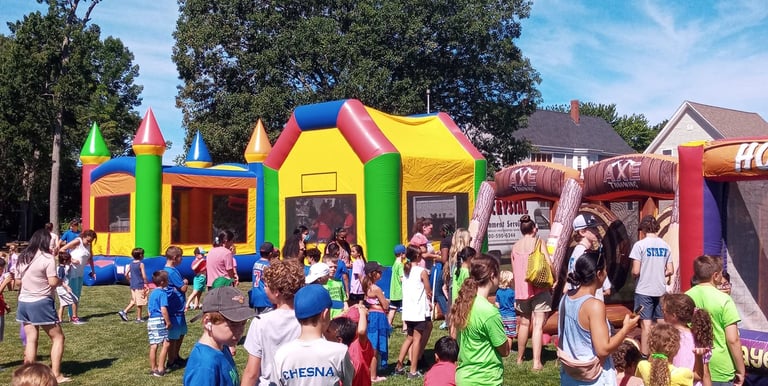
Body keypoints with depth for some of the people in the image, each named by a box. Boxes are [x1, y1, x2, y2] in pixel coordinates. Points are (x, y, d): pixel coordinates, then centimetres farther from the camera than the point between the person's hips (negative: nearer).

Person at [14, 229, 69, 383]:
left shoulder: (22, 258, 10)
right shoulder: (47, 258, -12)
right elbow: (53, 282, -16)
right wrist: (60, 280, 3)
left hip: (24, 302, 7)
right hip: (41, 303, -7)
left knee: (31, 339, 9)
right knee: (58, 337, 3)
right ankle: (56, 374, -1)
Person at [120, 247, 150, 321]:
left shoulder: (131, 264, 5)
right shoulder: (141, 264, -13)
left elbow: (126, 274, 6)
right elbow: (144, 276, -15)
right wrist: (147, 283, -4)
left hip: (132, 285, 7)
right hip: (140, 285, -7)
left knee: (133, 301, 19)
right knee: (140, 302, 2)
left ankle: (124, 312, 7)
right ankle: (139, 318, 8)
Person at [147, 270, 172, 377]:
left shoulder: (152, 293, 14)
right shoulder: (163, 293, -12)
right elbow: (163, 309, -19)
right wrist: (168, 322, -11)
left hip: (150, 320, 9)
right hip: (159, 321, -9)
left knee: (153, 346, 12)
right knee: (166, 344, -6)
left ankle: (153, 368, 18)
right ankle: (160, 369, -9)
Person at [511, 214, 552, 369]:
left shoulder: (515, 247, 9)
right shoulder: (539, 242, -2)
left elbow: (514, 270, 11)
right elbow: (549, 264, -10)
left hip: (521, 289, 4)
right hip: (539, 288, -4)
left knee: (524, 323, 18)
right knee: (538, 325, -6)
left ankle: (520, 357, 29)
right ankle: (537, 362, -11)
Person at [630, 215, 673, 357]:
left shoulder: (640, 245, -11)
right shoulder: (665, 245, 3)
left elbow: (635, 271, -14)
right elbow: (670, 271, 5)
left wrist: (634, 274, 7)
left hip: (644, 290, -4)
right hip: (661, 290, 4)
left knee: (646, 324, -1)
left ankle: (645, 356, 4)